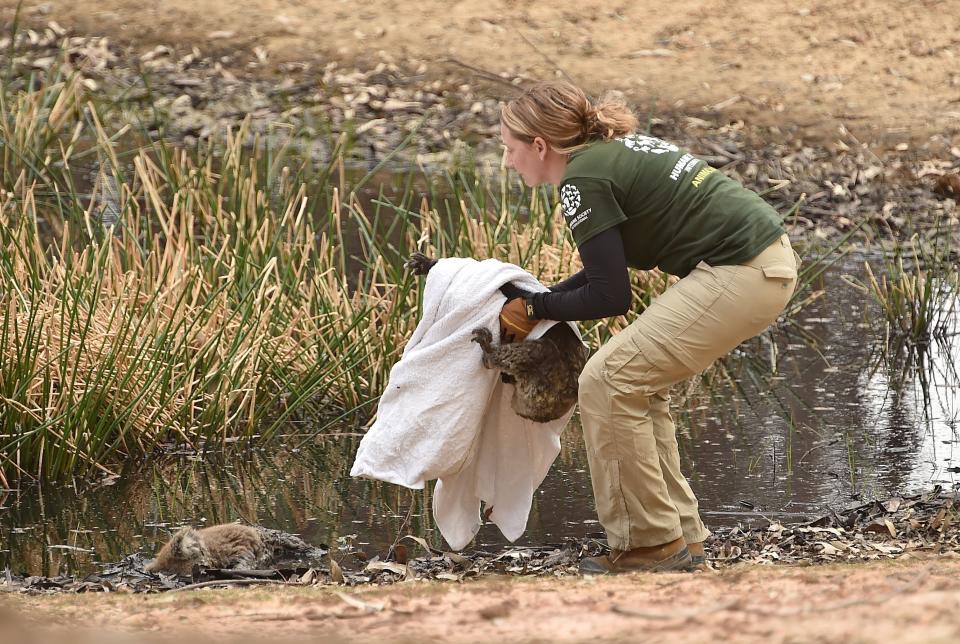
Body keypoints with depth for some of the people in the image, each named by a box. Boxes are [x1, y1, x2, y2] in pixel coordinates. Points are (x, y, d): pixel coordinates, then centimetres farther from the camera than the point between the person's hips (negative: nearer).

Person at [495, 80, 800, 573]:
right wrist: (540, 301, 20)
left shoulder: (583, 180, -10)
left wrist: (534, 310, 3)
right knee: (640, 384, 16)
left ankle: (652, 542, 0)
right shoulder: (613, 149, 18)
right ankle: (681, 536, 17)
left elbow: (610, 296, -10)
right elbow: (610, 266, 26)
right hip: (772, 261, 10)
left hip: (739, 275, -10)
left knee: (608, 383, -5)